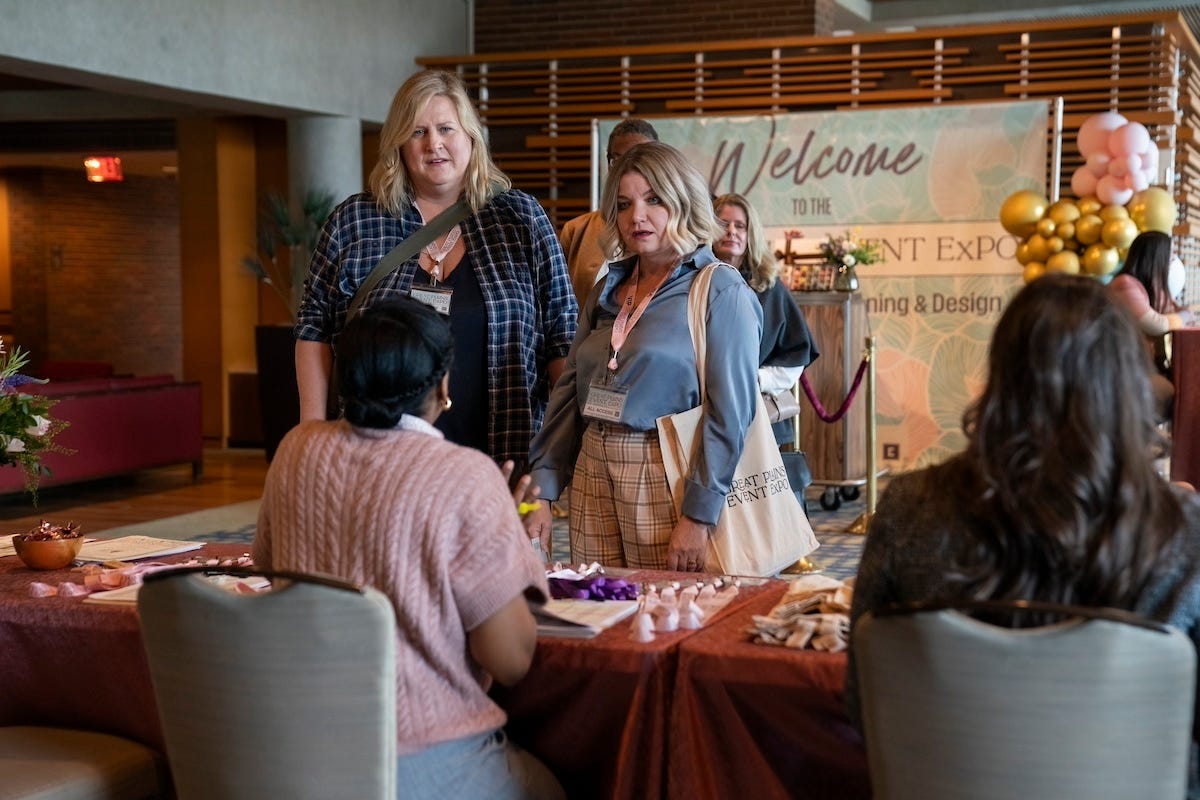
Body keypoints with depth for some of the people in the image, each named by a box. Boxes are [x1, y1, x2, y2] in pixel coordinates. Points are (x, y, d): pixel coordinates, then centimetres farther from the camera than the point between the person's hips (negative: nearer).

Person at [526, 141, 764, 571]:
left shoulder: (720, 291, -5)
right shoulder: (609, 290, 14)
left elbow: (730, 411, -12)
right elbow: (569, 392, 11)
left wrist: (699, 515, -16)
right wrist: (542, 492, 3)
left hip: (667, 479, -5)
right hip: (593, 472, 6)